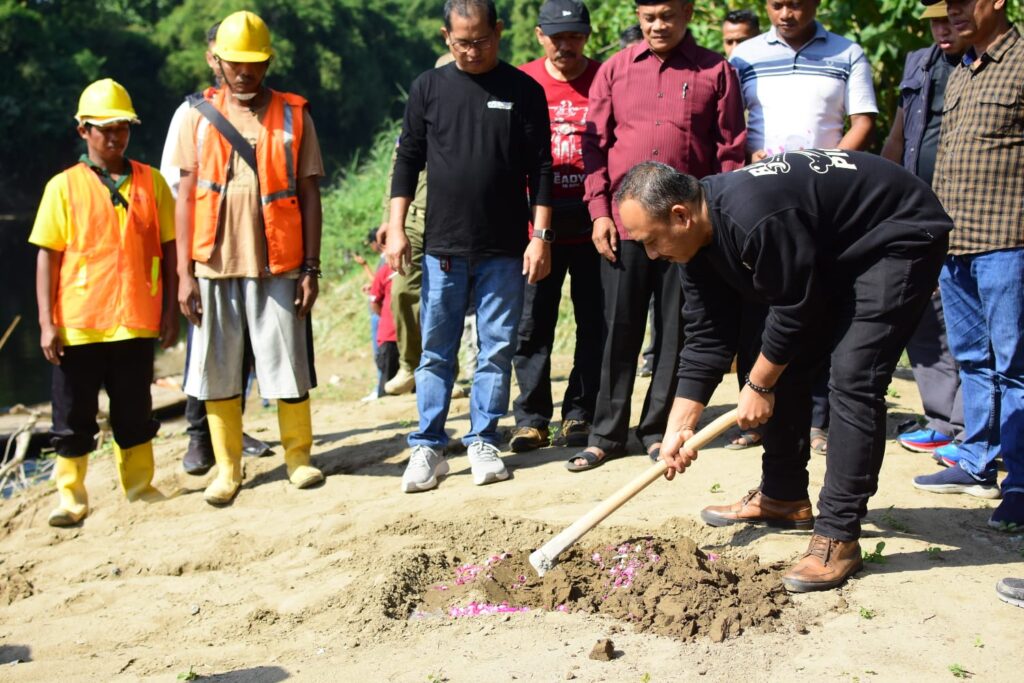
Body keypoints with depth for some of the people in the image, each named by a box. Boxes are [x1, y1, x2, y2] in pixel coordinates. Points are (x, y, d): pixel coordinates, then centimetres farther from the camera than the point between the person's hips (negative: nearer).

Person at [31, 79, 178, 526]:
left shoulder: (152, 183, 5)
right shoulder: (64, 187, 1)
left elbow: (169, 249, 7)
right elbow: (47, 257, -1)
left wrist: (170, 312, 3)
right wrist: (47, 322, -7)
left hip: (136, 321, 1)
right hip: (78, 324, -1)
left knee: (135, 413, 12)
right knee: (73, 417, 6)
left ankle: (140, 489, 25)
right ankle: (71, 498, 18)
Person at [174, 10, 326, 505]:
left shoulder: (293, 116, 5)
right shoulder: (198, 116, 6)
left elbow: (309, 196, 5)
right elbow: (186, 196, 5)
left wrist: (311, 268, -1)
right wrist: (184, 272, -2)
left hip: (277, 264, -1)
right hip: (214, 264, 1)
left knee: (288, 364, 3)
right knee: (217, 370, 5)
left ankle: (298, 457, 18)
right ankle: (227, 468, 16)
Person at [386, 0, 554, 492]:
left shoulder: (524, 91, 2)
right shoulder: (428, 87, 5)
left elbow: (540, 169, 1)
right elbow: (408, 160, 7)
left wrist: (541, 235, -5)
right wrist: (396, 228, 0)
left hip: (505, 251, -1)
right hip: (442, 248, 1)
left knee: (497, 351, 4)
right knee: (436, 353, 4)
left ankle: (483, 443, 16)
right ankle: (427, 448, 12)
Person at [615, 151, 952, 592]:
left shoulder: (754, 217, -36)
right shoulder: (699, 238, -6)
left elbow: (794, 309, -25)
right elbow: (706, 340, -2)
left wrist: (758, 386, -11)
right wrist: (678, 429, -4)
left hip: (900, 238, -10)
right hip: (830, 250, 10)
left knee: (852, 378, -19)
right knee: (782, 366, 8)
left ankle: (838, 538, -14)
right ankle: (783, 498, 22)